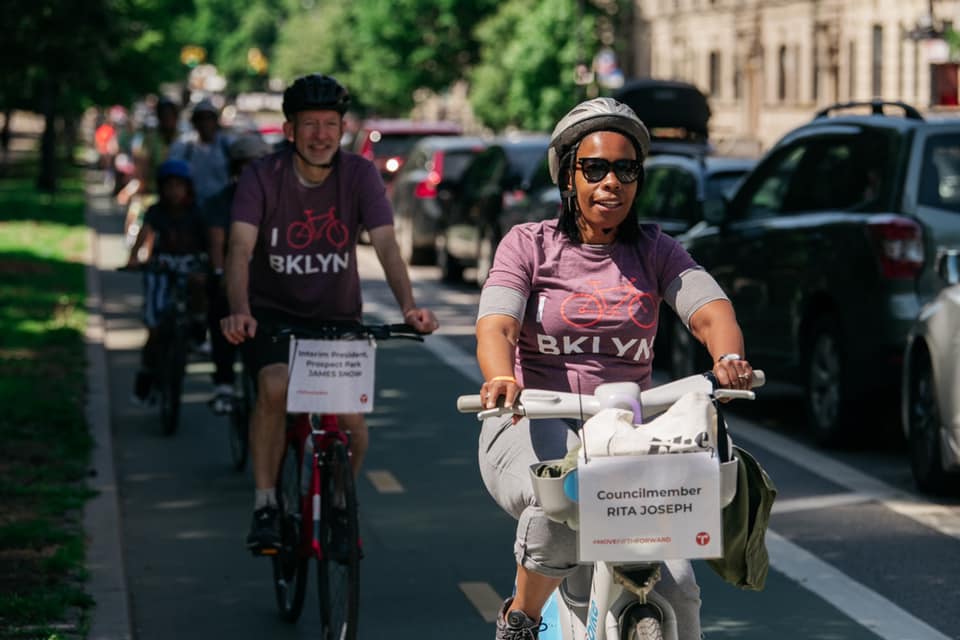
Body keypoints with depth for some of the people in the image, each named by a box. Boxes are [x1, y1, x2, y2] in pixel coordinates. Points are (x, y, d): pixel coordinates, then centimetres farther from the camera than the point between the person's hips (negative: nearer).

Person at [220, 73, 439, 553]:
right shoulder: (263, 177, -14)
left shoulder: (359, 175, -11)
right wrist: (239, 310, -44)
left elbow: (386, 244, -21)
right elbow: (241, 249, -25)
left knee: (351, 417, -13)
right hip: (273, 311, -1)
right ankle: (265, 505, -15)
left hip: (337, 315, 2)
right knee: (275, 386, -30)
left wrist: (409, 305, -38)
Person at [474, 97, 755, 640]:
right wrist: (500, 378, -36)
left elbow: (710, 310, -8)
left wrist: (728, 358, -32)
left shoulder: (655, 251, 9)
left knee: (675, 590, -15)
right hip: (533, 429, -2)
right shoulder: (529, 245, 4)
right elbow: (496, 326, -12)